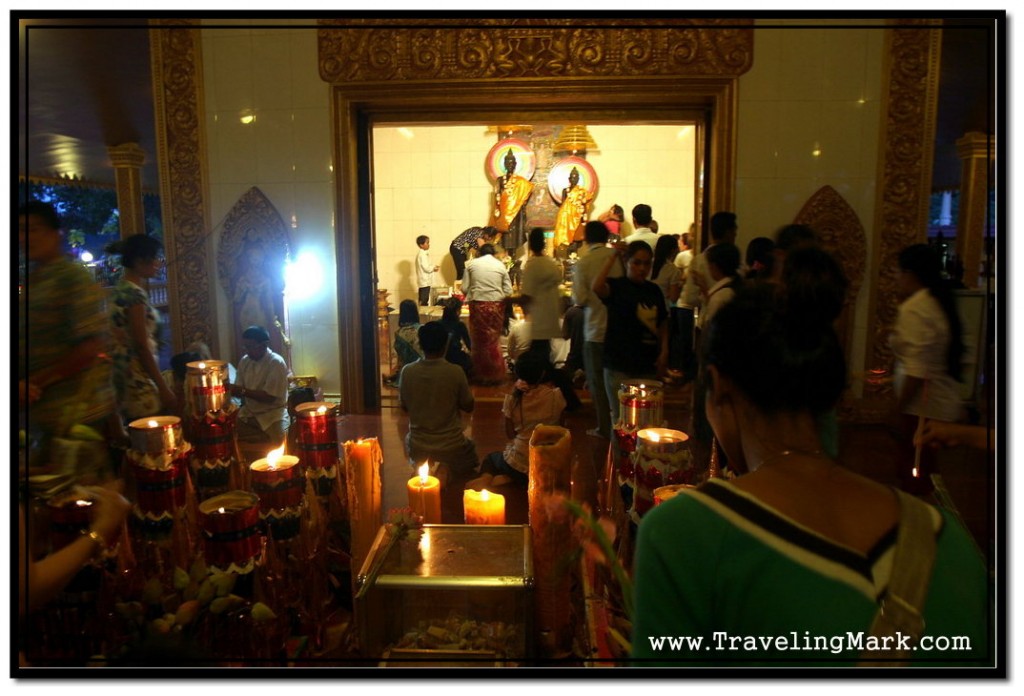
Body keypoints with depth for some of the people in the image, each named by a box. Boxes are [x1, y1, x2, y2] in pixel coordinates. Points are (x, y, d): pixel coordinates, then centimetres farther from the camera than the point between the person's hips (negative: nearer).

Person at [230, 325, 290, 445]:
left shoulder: (276, 363, -17)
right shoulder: (245, 360, 3)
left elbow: (269, 397, -20)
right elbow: (240, 388, 5)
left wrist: (242, 391, -24)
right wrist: (232, 389, -16)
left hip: (272, 414, -6)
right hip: (248, 413, 6)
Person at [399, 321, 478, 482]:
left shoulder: (407, 371, -12)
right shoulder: (455, 371, -18)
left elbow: (404, 407, 4)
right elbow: (469, 407, -4)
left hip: (418, 447, 3)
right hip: (451, 447, -3)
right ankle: (445, 469, 0)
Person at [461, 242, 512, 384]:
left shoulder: (471, 264, 4)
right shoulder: (501, 265, 6)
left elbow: (464, 287, -1)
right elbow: (508, 291, 2)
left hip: (478, 305, -1)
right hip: (496, 305, 1)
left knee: (479, 340, 10)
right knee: (494, 341, 11)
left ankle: (481, 374, 16)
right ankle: (495, 375, 17)